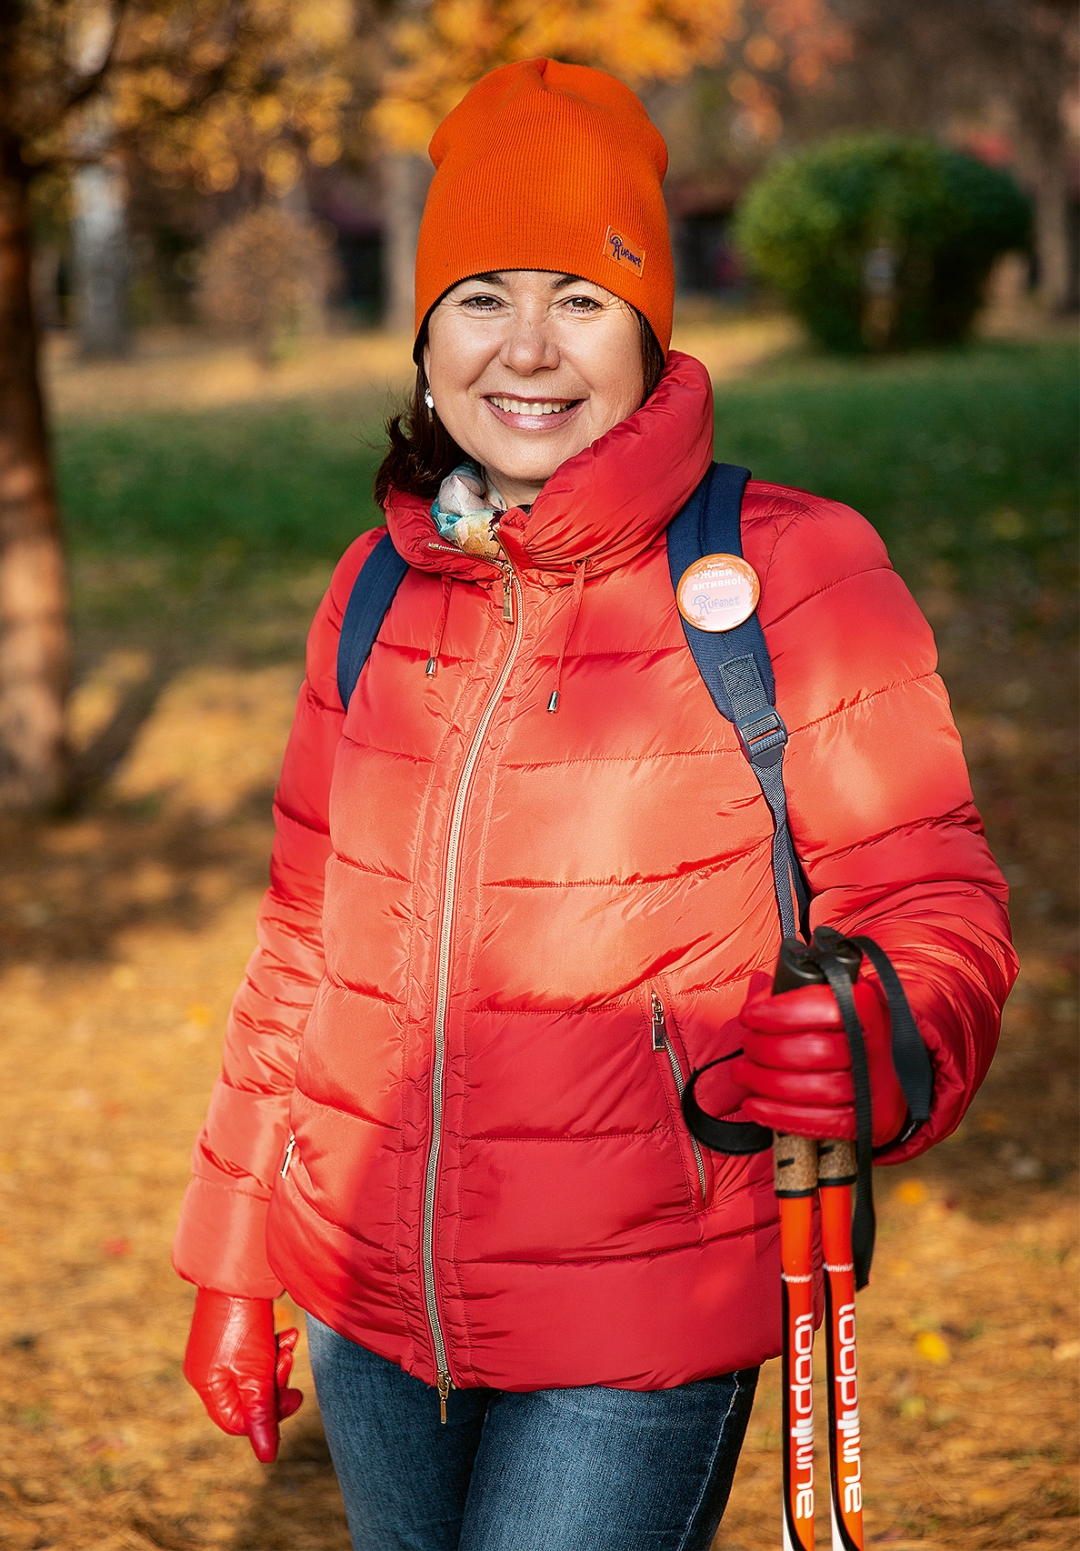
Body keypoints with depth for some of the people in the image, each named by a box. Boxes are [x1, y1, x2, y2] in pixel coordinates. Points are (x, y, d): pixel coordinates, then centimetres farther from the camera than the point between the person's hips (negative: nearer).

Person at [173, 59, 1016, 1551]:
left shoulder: (792, 575, -11)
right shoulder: (383, 588, 2)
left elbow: (931, 900, -8)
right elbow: (309, 935, 11)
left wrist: (888, 1047, -32)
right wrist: (229, 1264, 13)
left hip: (638, 1336, -4)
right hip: (371, 1307, 5)